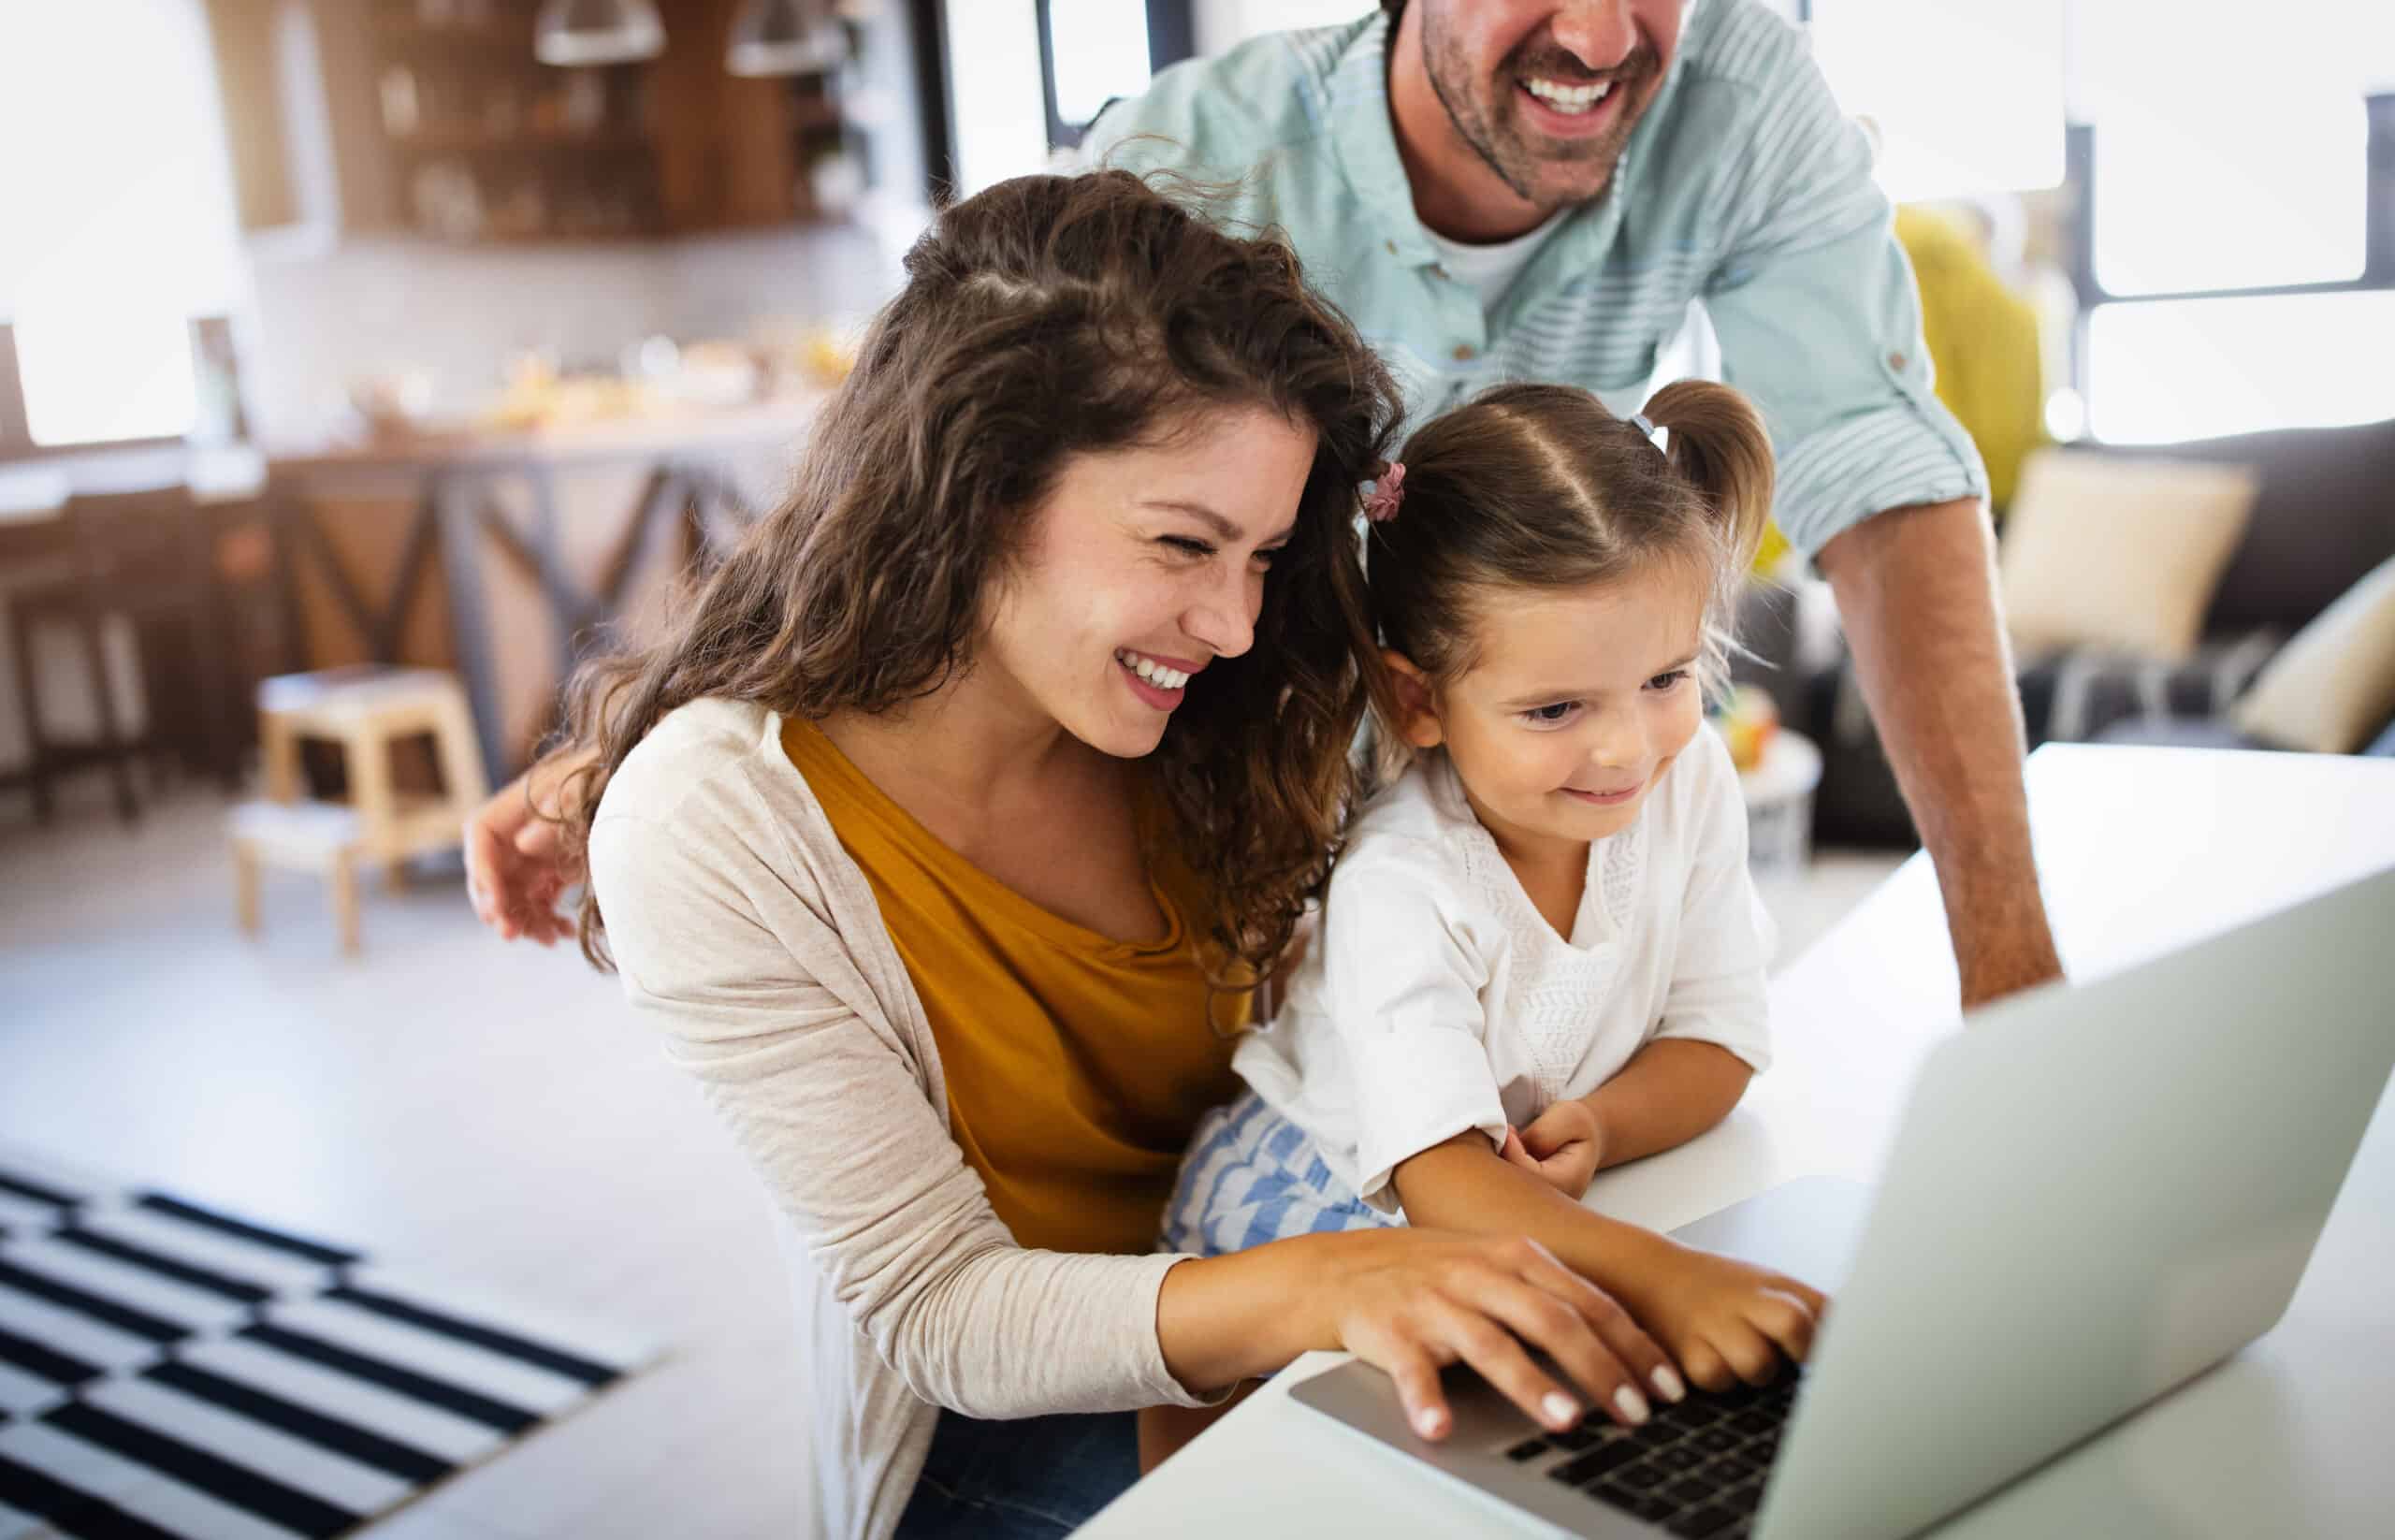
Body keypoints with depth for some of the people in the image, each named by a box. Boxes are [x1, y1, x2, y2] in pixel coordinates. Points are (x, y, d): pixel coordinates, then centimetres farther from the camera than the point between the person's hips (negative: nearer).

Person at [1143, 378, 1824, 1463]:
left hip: (1540, 1197, 6)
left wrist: (1598, 1125, -26)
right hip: (1330, 1195, -5)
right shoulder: (1399, 890, -28)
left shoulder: (1691, 782, -11)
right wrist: (1658, 1273, -53)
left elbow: (1718, 1037, -4)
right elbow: (1436, 1169, -36)